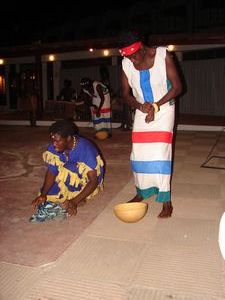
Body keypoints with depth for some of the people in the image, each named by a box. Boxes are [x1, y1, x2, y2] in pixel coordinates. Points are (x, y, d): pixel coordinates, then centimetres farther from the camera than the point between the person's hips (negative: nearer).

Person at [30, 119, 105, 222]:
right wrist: (43, 194, -30)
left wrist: (75, 202, -42)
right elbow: (51, 172, -13)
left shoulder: (85, 148, -31)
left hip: (86, 182, -6)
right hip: (70, 178, 6)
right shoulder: (53, 147, -17)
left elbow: (94, 180, -32)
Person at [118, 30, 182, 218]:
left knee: (160, 154, -11)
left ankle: (166, 200, -3)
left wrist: (156, 106, -22)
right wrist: (140, 106, -17)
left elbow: (177, 87, -14)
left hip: (163, 109, -4)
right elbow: (126, 94, 3)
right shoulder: (126, 64, -7)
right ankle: (142, 193, 22)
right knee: (139, 154, 4)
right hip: (142, 111, 4)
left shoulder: (163, 55, -16)